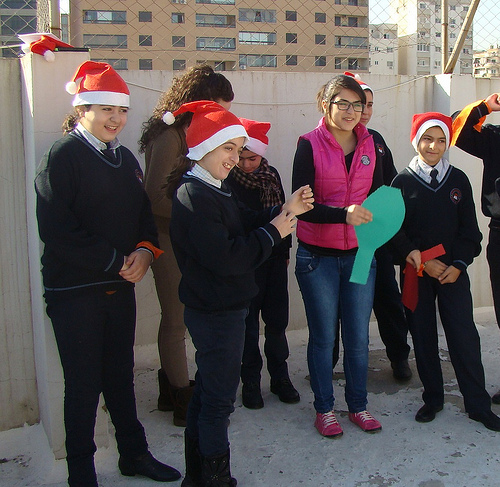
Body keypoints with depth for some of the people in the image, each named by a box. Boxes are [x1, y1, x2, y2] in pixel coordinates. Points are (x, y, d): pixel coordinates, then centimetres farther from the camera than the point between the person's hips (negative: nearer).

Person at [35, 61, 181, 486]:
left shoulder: (125, 159, 12)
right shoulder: (63, 156, -10)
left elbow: (144, 214, 16)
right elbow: (56, 230, -17)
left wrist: (145, 251, -5)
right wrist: (114, 261, -15)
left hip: (120, 286, 6)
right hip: (74, 290, -6)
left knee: (121, 375, 17)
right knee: (84, 384, 4)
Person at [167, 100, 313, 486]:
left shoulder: (215, 189, 12)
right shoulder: (194, 196, -21)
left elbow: (244, 225, 12)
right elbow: (225, 258, -27)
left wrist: (284, 211, -2)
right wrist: (274, 230, -17)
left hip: (218, 309, 11)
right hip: (216, 313, -11)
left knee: (207, 392, 19)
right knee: (219, 399, 1)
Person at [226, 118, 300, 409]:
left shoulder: (272, 175, 4)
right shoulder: (227, 180, -11)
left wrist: (285, 250, 15)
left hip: (274, 258, 4)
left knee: (277, 321, 10)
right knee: (248, 323, 6)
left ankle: (280, 377, 25)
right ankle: (251, 382, 20)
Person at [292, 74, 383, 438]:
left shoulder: (370, 145, 5)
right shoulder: (310, 145, -7)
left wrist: (375, 217, -11)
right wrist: (343, 214, -28)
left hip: (360, 253, 3)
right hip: (318, 256, -3)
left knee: (358, 336, 11)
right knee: (323, 336, 8)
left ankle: (358, 405, 29)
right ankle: (324, 408, 25)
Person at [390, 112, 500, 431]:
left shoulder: (458, 180, 6)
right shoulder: (403, 182, 1)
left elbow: (470, 229, 6)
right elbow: (395, 230, -3)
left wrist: (459, 265, -5)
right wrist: (421, 260, -12)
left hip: (453, 271, 1)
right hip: (417, 273, 0)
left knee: (465, 337, -3)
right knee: (423, 337, 6)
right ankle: (433, 398, 22)